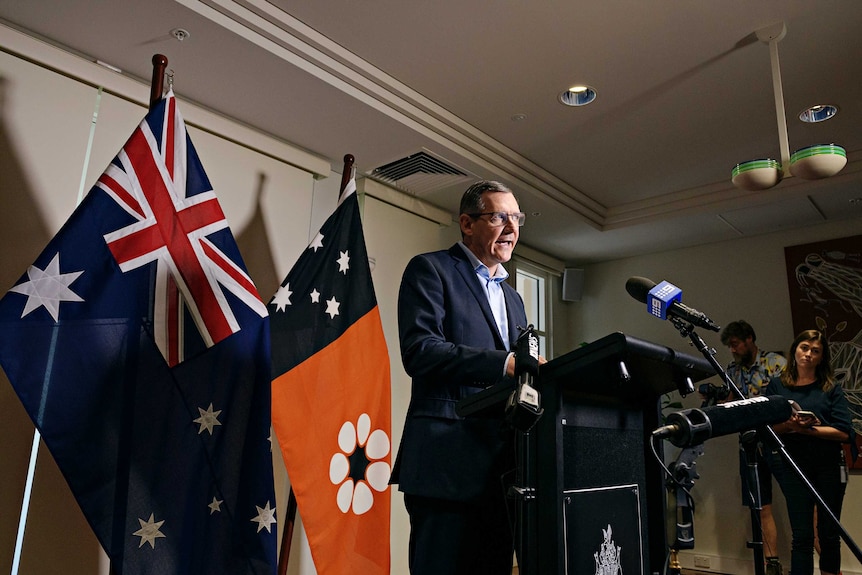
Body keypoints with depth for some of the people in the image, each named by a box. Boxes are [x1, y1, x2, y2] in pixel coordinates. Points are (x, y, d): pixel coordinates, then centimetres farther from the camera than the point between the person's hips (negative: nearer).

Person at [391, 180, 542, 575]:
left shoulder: (512, 298, 23)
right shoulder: (430, 270, 0)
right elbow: (419, 351, -15)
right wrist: (504, 363, -24)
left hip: (502, 468, 7)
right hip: (448, 463, -7)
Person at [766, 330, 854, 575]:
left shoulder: (832, 388, 5)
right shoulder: (777, 386, 5)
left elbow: (844, 432, -6)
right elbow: (766, 426, 2)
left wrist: (807, 429, -15)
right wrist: (789, 424, -16)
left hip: (829, 465, 1)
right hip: (793, 464, -1)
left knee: (830, 532, 11)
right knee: (802, 534, -1)